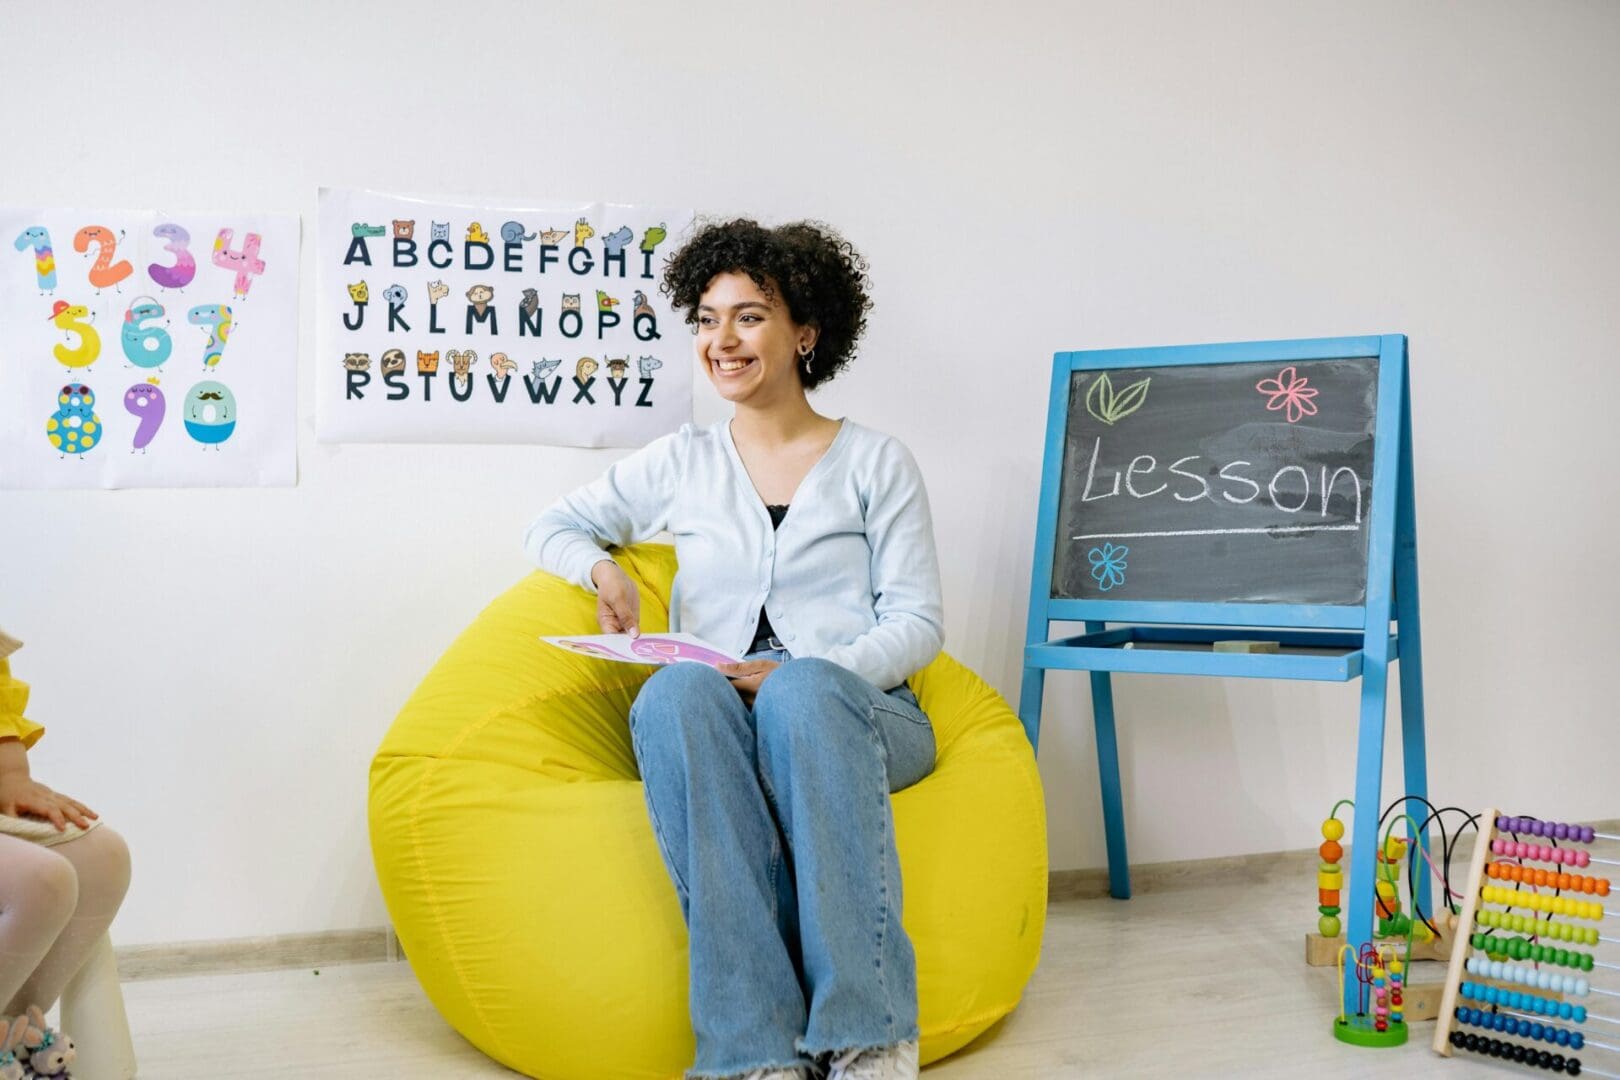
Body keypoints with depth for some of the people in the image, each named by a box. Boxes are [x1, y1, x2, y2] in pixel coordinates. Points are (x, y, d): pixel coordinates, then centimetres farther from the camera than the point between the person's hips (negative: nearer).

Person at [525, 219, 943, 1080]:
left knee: (804, 689, -39)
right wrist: (602, 567, -1)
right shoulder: (681, 463, 19)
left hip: (855, 711, -1)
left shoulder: (876, 462, 13)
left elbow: (918, 623, 5)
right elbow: (551, 527, 24)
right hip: (718, 723, 1)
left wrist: (800, 674, -13)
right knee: (674, 693, -36)